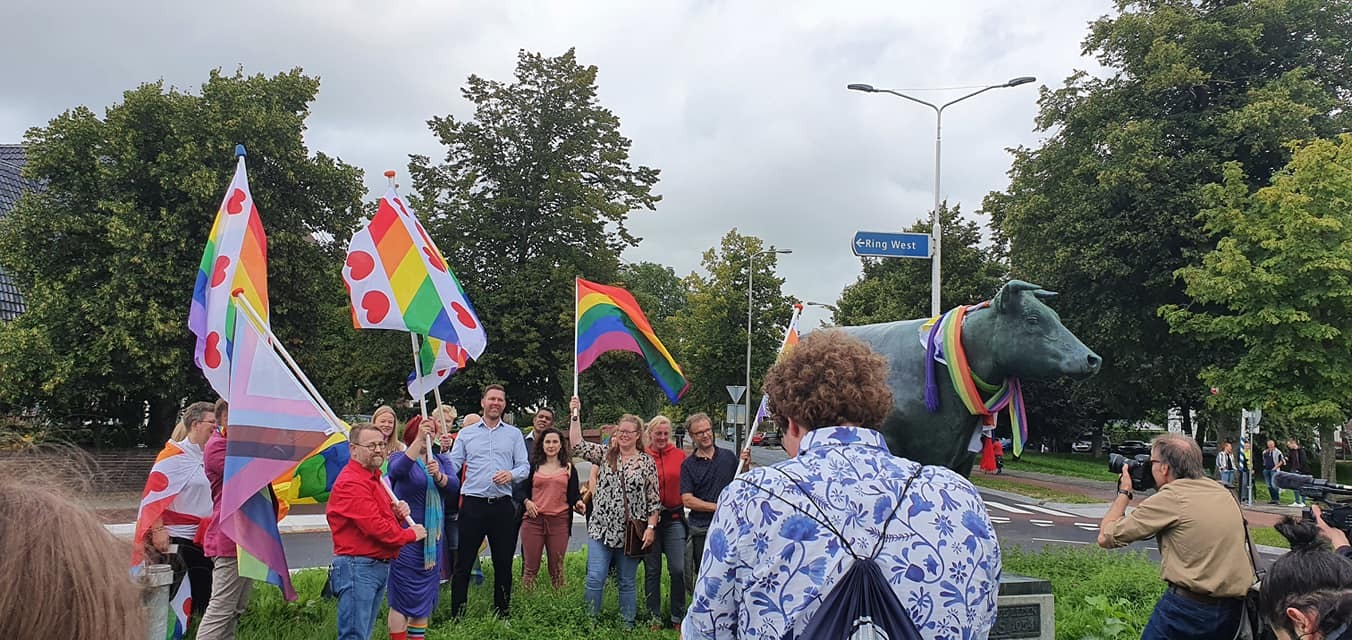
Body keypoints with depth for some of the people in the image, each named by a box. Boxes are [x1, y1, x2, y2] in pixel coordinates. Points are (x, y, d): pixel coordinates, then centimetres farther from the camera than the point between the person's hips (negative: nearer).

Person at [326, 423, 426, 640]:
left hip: (379, 566, 10)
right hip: (358, 567, -10)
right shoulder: (351, 483, -17)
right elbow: (375, 527, -22)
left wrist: (397, 512, 3)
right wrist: (411, 534, -9)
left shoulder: (374, 478, 18)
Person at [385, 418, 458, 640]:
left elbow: (454, 486, -6)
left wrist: (439, 476, -27)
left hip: (433, 536, 5)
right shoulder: (399, 456, -3)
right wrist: (419, 439, -39)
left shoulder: (441, 460, 10)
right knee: (403, 593, -5)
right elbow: (398, 469, -28)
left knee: (425, 592, 12)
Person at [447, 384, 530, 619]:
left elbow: (525, 466, 6)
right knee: (464, 562, 0)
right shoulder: (466, 433, 10)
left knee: (503, 562, 8)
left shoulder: (514, 434, 11)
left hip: (503, 505, 1)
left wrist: (512, 474, -15)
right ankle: (457, 614, 8)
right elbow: (453, 465, 4)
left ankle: (502, 612, 21)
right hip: (473, 504, -1)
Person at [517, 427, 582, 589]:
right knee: (530, 567, 1)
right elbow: (521, 489, 10)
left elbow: (574, 493, 12)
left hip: (559, 521, 1)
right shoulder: (533, 466, 9)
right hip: (533, 520, -1)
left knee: (557, 568, 6)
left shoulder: (569, 468, 11)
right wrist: (526, 501, -9)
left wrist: (578, 502, -9)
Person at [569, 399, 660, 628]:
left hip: (631, 532, -1)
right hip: (601, 528, 1)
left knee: (627, 582, 10)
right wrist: (575, 415, -11)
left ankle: (627, 625, 20)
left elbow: (654, 500, 1)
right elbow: (577, 445, -6)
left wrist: (651, 527, -6)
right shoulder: (605, 454, 6)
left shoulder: (647, 463, 2)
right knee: (595, 579, -3)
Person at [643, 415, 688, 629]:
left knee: (678, 569, -5)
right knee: (652, 571, 8)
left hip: (674, 518, 1)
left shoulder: (679, 455, 2)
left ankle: (677, 617, 11)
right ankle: (655, 617, 20)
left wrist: (686, 502, -4)